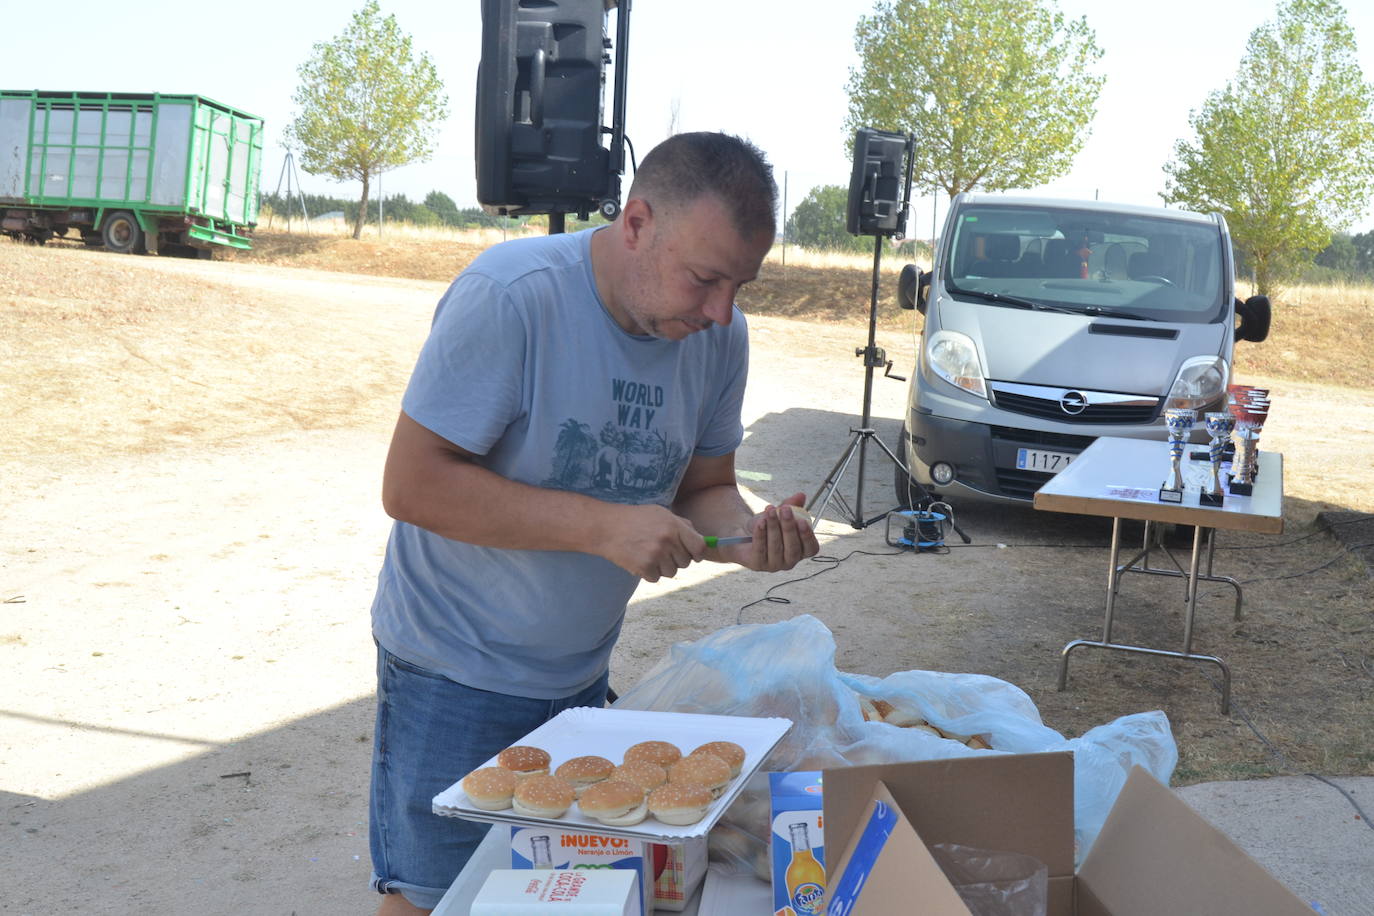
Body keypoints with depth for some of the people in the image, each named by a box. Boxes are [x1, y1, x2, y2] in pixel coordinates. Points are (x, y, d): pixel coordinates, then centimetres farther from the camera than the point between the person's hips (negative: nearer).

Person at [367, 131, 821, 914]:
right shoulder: (510, 297, -24)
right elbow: (412, 484, -25)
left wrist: (749, 534, -18)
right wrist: (603, 527, -31)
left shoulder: (720, 333, -5)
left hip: (583, 672, 6)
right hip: (457, 670, -5)